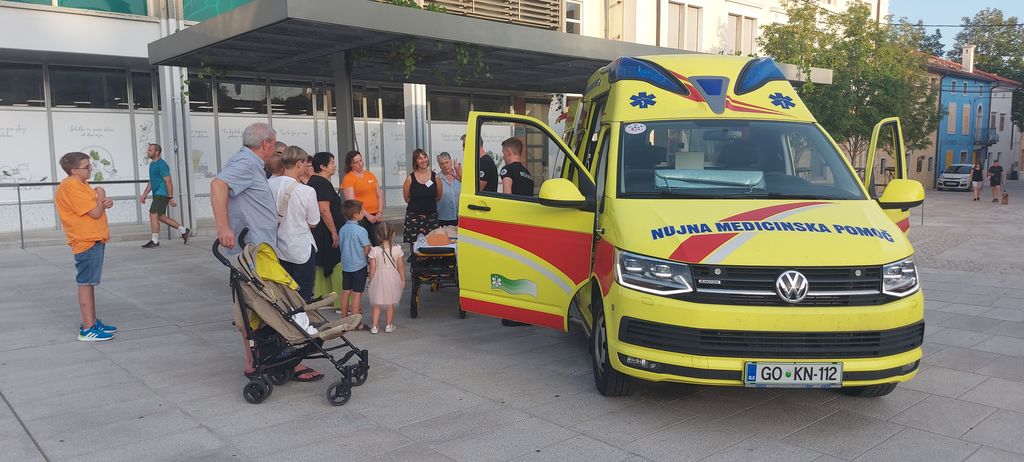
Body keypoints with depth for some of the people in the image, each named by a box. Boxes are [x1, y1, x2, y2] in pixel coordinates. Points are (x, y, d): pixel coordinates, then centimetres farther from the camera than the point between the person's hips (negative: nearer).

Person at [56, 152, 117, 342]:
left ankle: (92, 322, 25)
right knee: (86, 283, -7)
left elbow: (97, 206, 16)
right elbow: (95, 213, -20)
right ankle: (88, 329, -5)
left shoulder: (81, 185, 15)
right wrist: (101, 197, -2)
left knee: (89, 283, 16)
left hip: (94, 240, 10)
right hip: (87, 242, -10)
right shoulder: (71, 187, -16)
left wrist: (105, 202, -7)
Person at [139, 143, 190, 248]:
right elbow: (151, 182, 25)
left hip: (162, 194, -10)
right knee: (161, 217, 12)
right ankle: (184, 231, 20)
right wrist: (144, 195, 21)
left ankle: (154, 241, -3)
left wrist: (171, 198, -20)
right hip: (157, 194, 10)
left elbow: (168, 182, -17)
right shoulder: (152, 164, 17)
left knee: (153, 215, -10)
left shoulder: (161, 164, -13)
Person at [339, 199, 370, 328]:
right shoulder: (360, 230, -16)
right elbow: (367, 250, -12)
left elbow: (341, 247, 10)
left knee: (345, 293, 13)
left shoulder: (342, 229, 2)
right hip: (359, 266, -6)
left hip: (345, 265, 6)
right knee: (357, 294, 0)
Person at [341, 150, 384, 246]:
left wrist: (380, 212, 2)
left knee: (379, 244, 6)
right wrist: (367, 215, -13)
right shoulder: (348, 178, -4)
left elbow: (379, 195, 16)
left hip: (375, 216, 6)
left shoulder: (370, 175, 14)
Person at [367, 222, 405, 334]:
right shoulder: (397, 249, -10)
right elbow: (400, 266, -4)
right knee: (390, 304, 14)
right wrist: (403, 279, 8)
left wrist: (371, 280, 5)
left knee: (377, 304, 12)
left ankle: (374, 326, 14)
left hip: (379, 279, -1)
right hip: (392, 279, 1)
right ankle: (389, 325, 22)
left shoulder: (374, 250, -13)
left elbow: (372, 268, -8)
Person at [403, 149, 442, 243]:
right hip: (414, 216, -1)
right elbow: (407, 198, 4)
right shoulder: (410, 178, -2)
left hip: (431, 215, 2)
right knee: (414, 244, -5)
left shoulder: (435, 177, 2)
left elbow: (438, 197, 11)